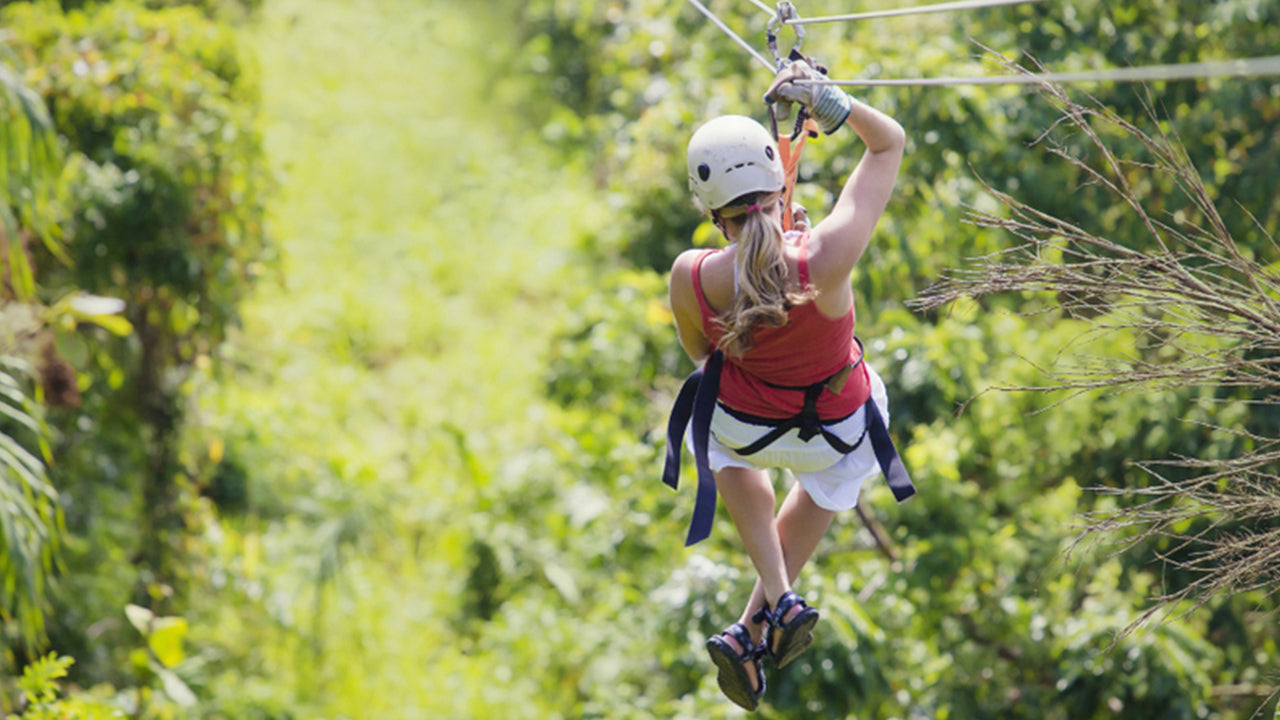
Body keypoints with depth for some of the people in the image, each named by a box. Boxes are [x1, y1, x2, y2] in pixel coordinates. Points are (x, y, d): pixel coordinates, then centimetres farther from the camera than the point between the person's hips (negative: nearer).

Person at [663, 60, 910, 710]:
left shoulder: (690, 278, -33)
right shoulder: (826, 259, -37)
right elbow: (889, 142, -22)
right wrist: (827, 101, -33)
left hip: (744, 427, 0)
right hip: (841, 430, 0)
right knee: (828, 481, 39)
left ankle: (778, 597, 28)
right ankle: (754, 629, 39)